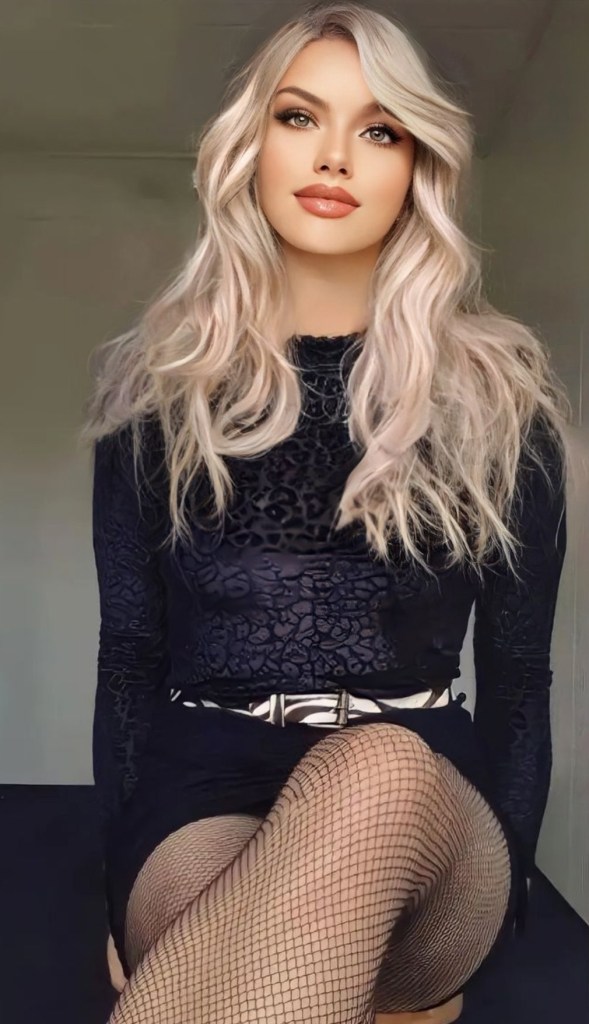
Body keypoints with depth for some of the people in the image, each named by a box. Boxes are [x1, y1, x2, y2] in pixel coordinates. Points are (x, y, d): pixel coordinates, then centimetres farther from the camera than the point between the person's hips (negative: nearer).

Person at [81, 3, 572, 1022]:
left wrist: (494, 885, -3)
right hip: (200, 787, 0)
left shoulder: (501, 395, 7)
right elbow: (130, 650, 7)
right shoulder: (154, 383, 10)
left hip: (425, 806, 1)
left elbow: (517, 671, 7)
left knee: (380, 775, -36)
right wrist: (131, 874, -3)